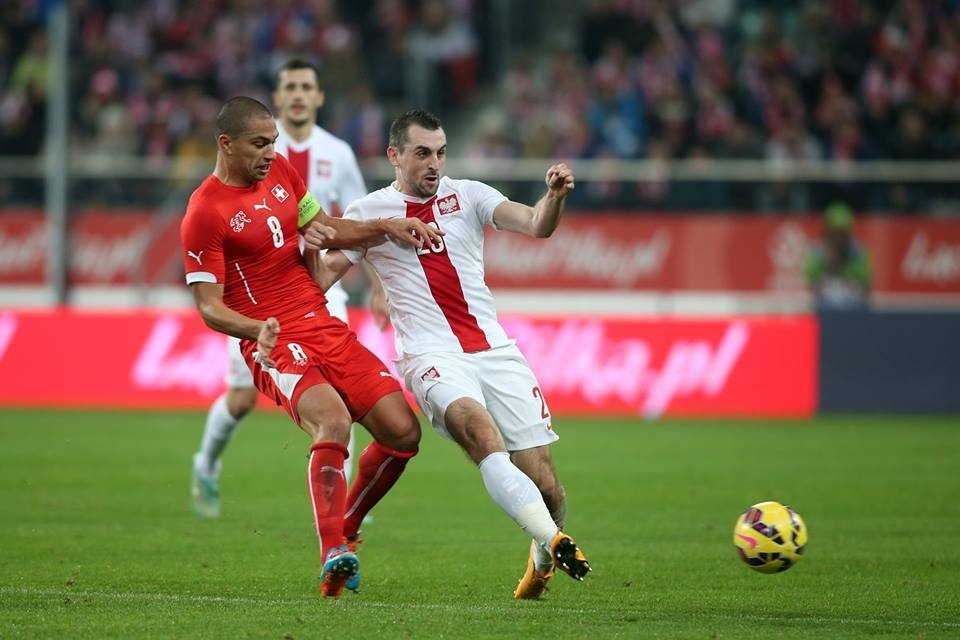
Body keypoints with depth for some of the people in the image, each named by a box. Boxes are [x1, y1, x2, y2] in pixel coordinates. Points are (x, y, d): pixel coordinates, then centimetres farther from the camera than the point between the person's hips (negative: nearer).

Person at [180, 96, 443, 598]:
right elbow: (209, 306, -11)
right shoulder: (204, 213, -10)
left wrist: (389, 229, 11)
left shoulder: (281, 171, 12)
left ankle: (345, 530, 19)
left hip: (326, 327, 7)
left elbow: (326, 231, 25)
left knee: (403, 432, -2)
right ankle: (332, 556, -34)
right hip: (275, 345, -7)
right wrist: (257, 330, -29)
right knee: (332, 423, -33)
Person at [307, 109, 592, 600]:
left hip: (496, 351, 2)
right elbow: (321, 279, 10)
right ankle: (553, 540, -44)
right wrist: (311, 248, -12)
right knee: (479, 428, -35)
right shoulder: (368, 213, 9)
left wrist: (554, 196, -24)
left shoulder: (466, 196, 11)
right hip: (432, 356, -2)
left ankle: (543, 560, 26)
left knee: (543, 480, -5)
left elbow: (536, 226, -2)